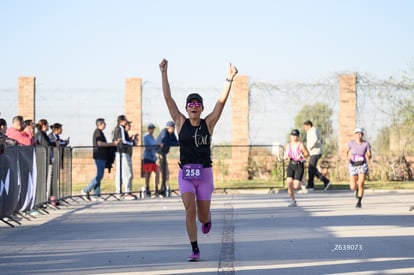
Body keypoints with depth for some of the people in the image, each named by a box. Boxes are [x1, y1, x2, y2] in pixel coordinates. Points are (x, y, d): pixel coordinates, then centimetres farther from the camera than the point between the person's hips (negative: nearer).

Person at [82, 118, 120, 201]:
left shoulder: (100, 132, 21)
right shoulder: (97, 132, -10)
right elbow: (100, 143, -21)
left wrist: (114, 143, 16)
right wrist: (113, 144, -19)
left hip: (102, 157, 10)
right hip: (99, 157, -10)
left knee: (99, 175, 8)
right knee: (99, 175, -11)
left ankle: (96, 195, 8)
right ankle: (86, 190, -8)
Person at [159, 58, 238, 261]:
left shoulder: (208, 123, 1)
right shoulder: (181, 122, 1)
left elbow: (222, 100, -7)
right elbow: (168, 98, -3)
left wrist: (230, 78, -14)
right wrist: (164, 73, -9)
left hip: (204, 173, 0)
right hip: (185, 173, 0)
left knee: (202, 216, 7)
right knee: (190, 209, -17)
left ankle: (207, 220, 47)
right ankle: (195, 250, -8)